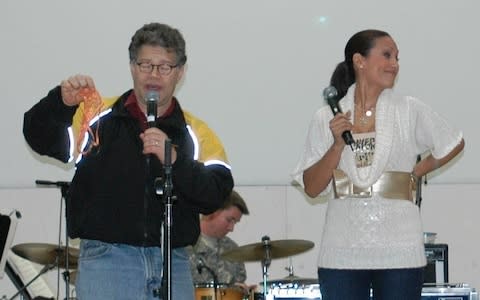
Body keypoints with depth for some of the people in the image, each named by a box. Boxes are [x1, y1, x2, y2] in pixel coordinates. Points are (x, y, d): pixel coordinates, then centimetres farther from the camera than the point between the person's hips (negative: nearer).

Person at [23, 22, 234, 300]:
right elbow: (41, 139, -5)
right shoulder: (97, 116, 6)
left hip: (173, 264, 2)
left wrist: (174, 160, -20)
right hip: (105, 258, -2)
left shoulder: (196, 133, 8)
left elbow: (217, 194, -5)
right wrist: (62, 102, -24)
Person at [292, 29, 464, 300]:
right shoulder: (327, 118, 5)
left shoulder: (410, 111, 3)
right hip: (342, 253, 1)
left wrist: (415, 173, 8)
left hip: (399, 251, -1)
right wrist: (338, 146, -12)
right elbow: (311, 188, 1)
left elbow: (454, 144, 16)